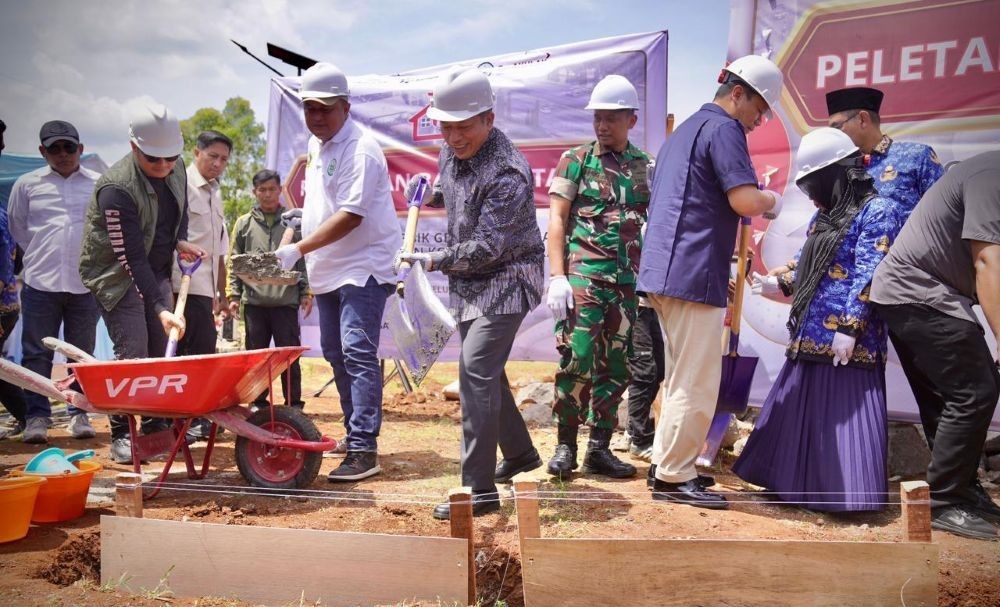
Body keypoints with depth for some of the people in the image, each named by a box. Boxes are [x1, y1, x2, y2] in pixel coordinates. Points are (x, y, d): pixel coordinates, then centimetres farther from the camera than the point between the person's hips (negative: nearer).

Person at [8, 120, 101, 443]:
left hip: (85, 283, 0)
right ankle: (37, 416, 10)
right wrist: (43, 257, 15)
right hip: (40, 283, 1)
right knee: (37, 353, 2)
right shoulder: (27, 184, 6)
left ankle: (79, 413, 16)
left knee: (82, 353, 7)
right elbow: (17, 228, 16)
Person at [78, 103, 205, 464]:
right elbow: (130, 257, -30)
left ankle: (155, 425, 20)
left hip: (156, 271, 7)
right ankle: (120, 436, -2)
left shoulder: (175, 170, -5)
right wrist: (160, 308, -34)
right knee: (132, 353, -13)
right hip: (116, 274, -7)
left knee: (159, 351, 8)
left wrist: (180, 241, -5)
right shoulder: (117, 188, -28)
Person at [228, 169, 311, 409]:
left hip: (286, 301, -2)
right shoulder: (244, 223, 10)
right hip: (254, 301, 2)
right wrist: (234, 295, 3)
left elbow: (304, 260, 6)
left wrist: (306, 292, 0)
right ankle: (258, 403, 18)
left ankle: (294, 403, 12)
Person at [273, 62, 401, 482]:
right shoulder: (316, 145, 14)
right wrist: (306, 257, 17)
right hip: (327, 270, 10)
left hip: (363, 267, -10)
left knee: (358, 354, -14)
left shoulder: (360, 149, -16)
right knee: (335, 353, 14)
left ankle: (364, 450, -11)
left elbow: (350, 216, -23)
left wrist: (298, 249, -25)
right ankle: (356, 431, 27)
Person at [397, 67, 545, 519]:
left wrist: (433, 260, -19)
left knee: (475, 371, -18)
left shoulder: (507, 172, -24)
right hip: (468, 280, 9)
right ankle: (519, 452, 36)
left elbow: (486, 246, -27)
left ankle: (479, 489, -13)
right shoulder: (450, 153, 3)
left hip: (506, 278, -9)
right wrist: (429, 196, 8)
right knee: (484, 371, 16)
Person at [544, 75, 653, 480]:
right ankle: (566, 445, 6)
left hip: (628, 280, 4)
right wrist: (557, 277, -11)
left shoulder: (645, 166, 11)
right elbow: (557, 220, -2)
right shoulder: (576, 161, 2)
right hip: (584, 275, -4)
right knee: (576, 359, -9)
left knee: (615, 366, 7)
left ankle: (600, 448, 16)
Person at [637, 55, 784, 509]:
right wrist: (771, 200, 2)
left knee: (681, 378, 17)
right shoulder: (723, 128, -7)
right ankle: (674, 477, 4)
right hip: (694, 274, -10)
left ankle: (667, 467, 24)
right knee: (697, 384, -3)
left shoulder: (684, 130, 23)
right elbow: (746, 200, -19)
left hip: (665, 273, 10)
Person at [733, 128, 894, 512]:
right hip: (810, 333, 8)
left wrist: (848, 328, -19)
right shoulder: (824, 216, 17)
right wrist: (780, 285, 15)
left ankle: (845, 493, 5)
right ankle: (802, 483, 23)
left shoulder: (875, 210, -8)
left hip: (846, 336, -8)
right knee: (801, 410, 12)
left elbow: (868, 276, -15)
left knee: (843, 415, -4)